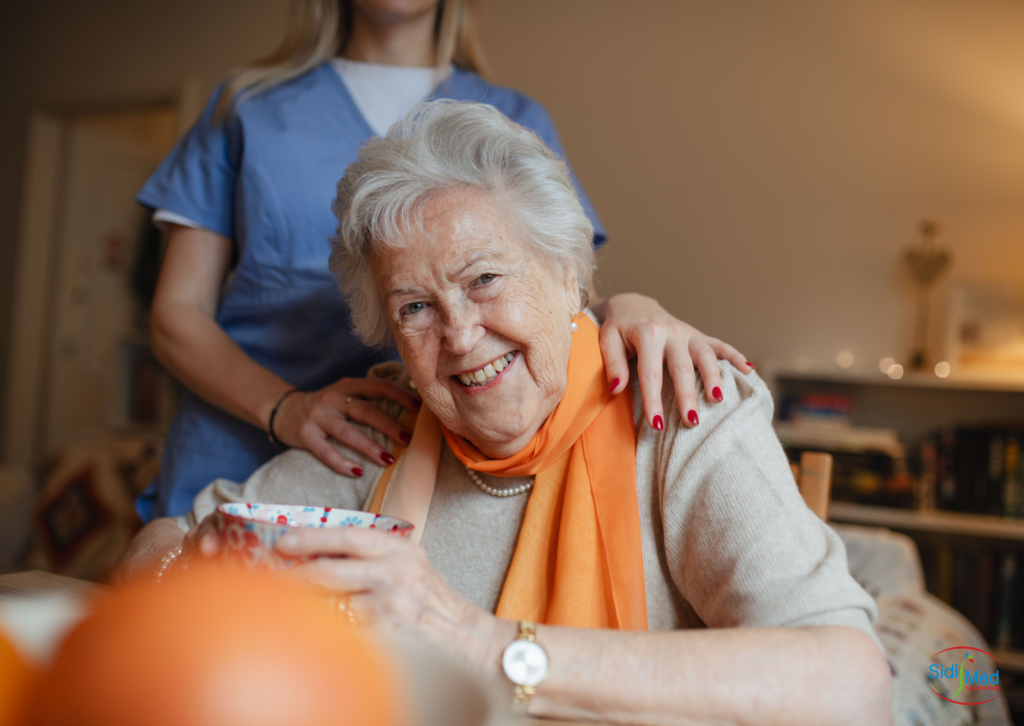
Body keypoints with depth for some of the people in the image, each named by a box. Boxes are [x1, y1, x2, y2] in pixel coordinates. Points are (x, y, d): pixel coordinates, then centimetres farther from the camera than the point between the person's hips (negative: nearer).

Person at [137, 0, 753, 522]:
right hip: (235, 480, 0)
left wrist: (627, 310, -22)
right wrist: (283, 408, -15)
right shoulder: (248, 107, 10)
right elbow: (177, 312, 5)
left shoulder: (516, 121, 12)